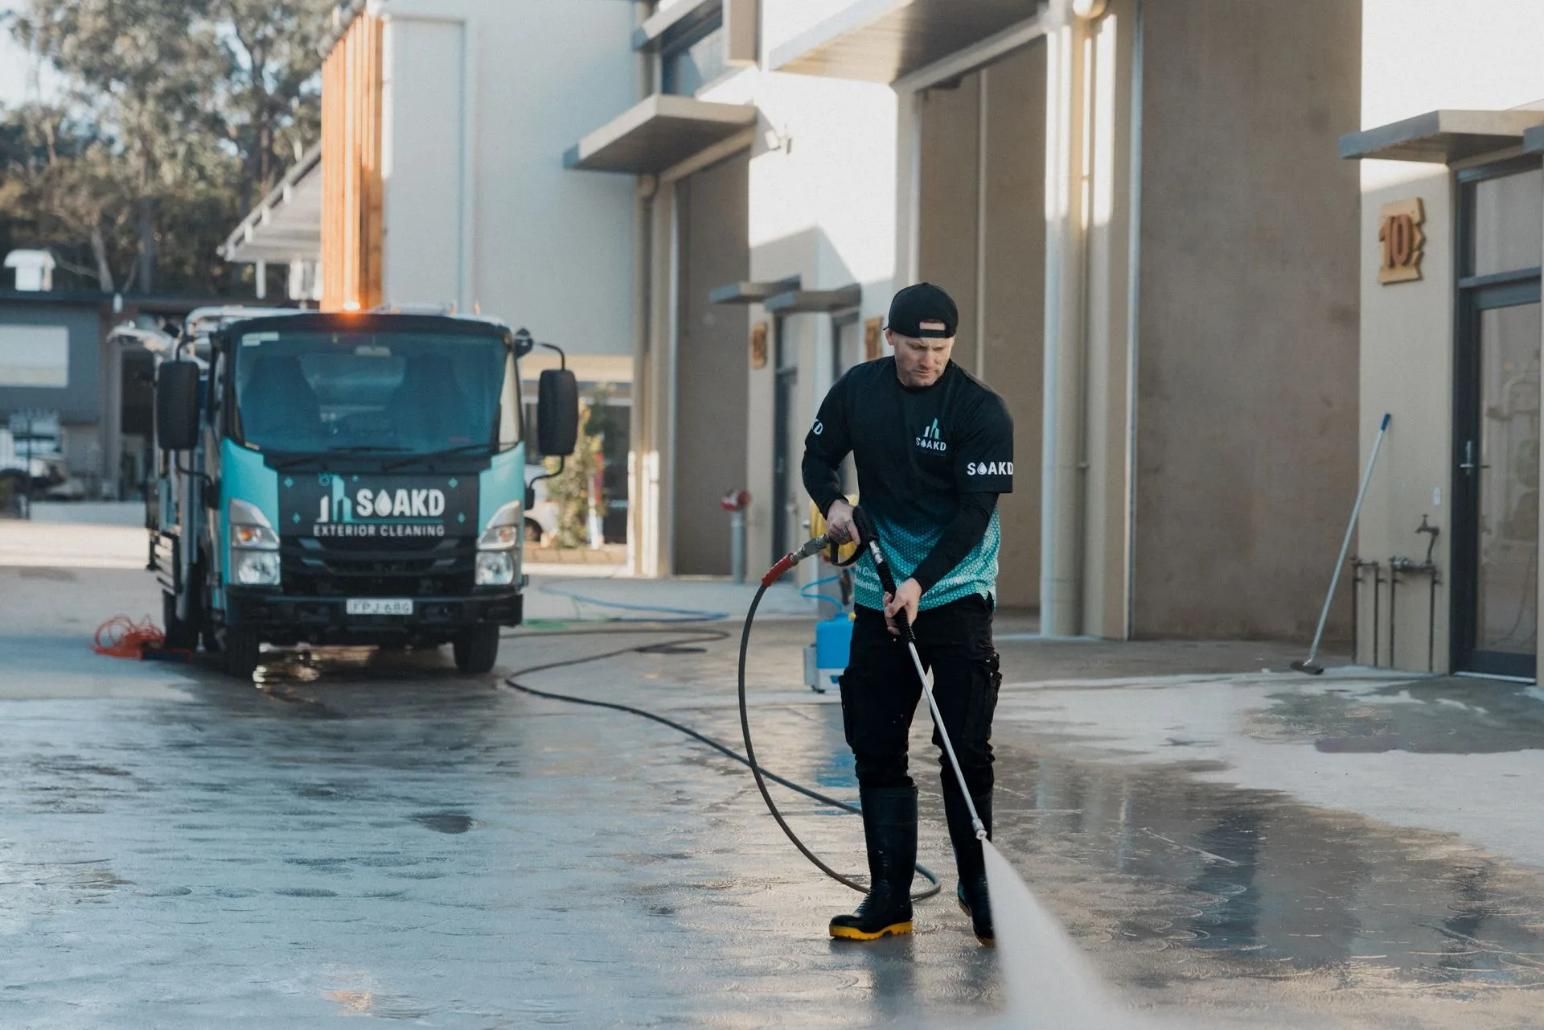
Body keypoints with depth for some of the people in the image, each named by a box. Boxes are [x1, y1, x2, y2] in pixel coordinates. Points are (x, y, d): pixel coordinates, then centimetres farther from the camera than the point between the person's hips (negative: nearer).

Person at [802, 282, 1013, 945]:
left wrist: (921, 581, -24)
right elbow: (818, 455, 15)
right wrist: (832, 502, -7)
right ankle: (889, 897, 12)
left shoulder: (980, 410, -12)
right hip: (879, 593, 4)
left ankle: (977, 883, 6)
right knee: (876, 747, 4)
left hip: (956, 593, -4)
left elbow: (976, 510, -15)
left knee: (965, 745, -8)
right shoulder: (857, 390, 1)